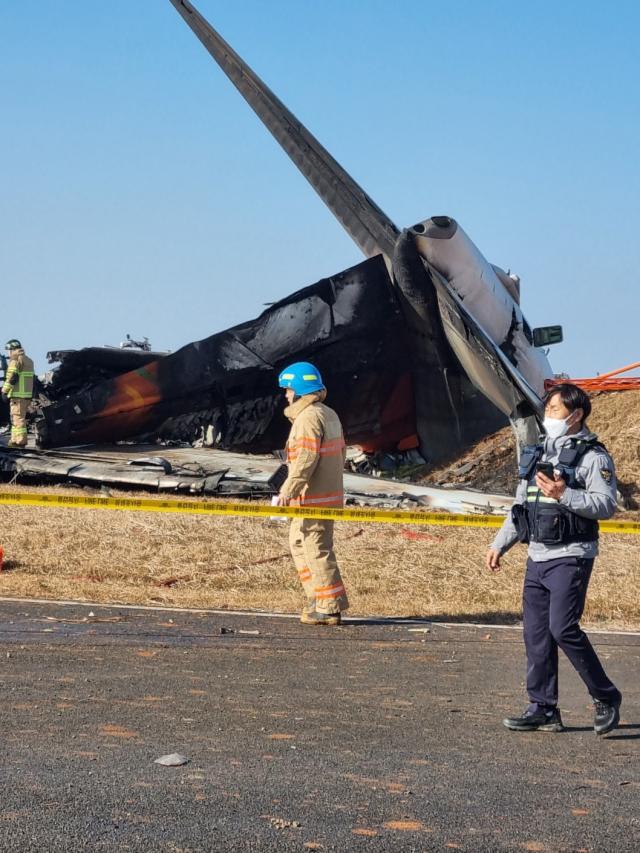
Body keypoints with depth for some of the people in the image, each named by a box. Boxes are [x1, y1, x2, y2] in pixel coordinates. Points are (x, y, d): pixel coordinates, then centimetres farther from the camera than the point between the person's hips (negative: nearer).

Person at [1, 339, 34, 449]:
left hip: (18, 394, -9)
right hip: (27, 394, 9)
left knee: (18, 418, -6)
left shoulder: (16, 360, -10)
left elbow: (11, 378, -17)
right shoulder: (28, 360, 18)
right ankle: (15, 440, 18)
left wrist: (4, 391, -12)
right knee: (15, 418, 16)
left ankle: (20, 441, -8)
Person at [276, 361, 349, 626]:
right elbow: (340, 453, 19)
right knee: (298, 542, 18)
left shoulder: (308, 418, -16)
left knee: (317, 550, -4)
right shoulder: (330, 415, 14)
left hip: (313, 498, -10)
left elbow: (306, 458, -25)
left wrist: (289, 490, -27)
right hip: (330, 493, 10)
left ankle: (330, 608, -1)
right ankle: (318, 597, 18)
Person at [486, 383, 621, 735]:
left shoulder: (592, 456, -6)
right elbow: (520, 505, 22)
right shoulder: (538, 453, 16)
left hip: (570, 557, -8)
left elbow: (606, 505, -17)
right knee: (536, 633, 6)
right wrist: (500, 544, 16)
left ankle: (606, 697, 1)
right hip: (537, 557, 8)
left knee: (563, 628, -15)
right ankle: (543, 709, 12)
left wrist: (565, 495, -27)